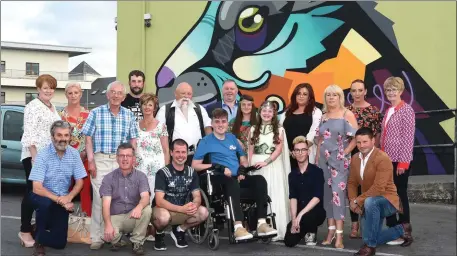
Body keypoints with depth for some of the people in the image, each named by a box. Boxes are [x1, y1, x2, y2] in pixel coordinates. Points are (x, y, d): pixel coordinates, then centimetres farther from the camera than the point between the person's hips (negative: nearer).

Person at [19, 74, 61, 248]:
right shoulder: (33, 106, -9)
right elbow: (29, 133, -16)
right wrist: (34, 156, -22)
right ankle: (25, 230, 1)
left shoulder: (52, 107, 17)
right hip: (34, 155, -8)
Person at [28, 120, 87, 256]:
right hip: (42, 196, -3)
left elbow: (79, 181, -4)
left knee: (59, 243, -1)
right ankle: (38, 240, -13)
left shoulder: (74, 153, -8)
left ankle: (37, 232, 32)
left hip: (63, 200, 3)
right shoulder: (43, 154, -20)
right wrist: (59, 200, -31)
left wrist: (68, 198, -22)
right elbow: (37, 188, -24)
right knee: (46, 203, -39)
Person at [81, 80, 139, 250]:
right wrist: (91, 160, -9)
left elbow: (133, 140, 12)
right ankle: (96, 237, 3)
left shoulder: (129, 115, 9)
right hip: (100, 160, -2)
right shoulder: (96, 113, 2)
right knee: (99, 198, -3)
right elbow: (88, 139, -1)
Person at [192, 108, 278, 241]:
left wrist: (242, 169, 2)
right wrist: (217, 166, -13)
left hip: (237, 177, 5)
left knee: (259, 179, -24)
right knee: (233, 182, -39)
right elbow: (195, 165, -3)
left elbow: (243, 159, 26)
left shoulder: (232, 138, 20)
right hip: (220, 179, -5)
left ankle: (261, 223, -30)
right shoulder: (206, 141, 4)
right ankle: (238, 227, -47)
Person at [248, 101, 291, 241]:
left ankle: (275, 230, 0)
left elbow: (279, 149, -4)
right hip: (256, 167, 2)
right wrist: (250, 166, 0)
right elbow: (250, 151, 11)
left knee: (274, 197, -4)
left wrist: (266, 161, -15)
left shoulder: (279, 130, 6)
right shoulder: (253, 129, 12)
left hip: (273, 166, -2)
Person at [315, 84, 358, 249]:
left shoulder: (347, 115, -2)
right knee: (327, 194, 6)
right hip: (324, 160, 5)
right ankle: (331, 232, 13)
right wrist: (317, 159, 9)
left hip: (339, 160, -5)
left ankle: (339, 235, -11)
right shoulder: (323, 117, 13)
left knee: (338, 193, -12)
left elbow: (356, 137, -8)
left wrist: (344, 153, -12)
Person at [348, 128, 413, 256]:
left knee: (370, 202, -40)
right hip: (370, 204, 8)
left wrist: (358, 201, -25)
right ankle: (401, 230, 29)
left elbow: (379, 188, -28)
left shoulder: (383, 158, -21)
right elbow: (352, 183, 8)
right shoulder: (355, 158, 2)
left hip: (387, 201, -8)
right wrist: (352, 201, -10)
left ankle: (370, 245, -27)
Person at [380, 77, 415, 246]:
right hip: (387, 159, 8)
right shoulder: (388, 111, 14)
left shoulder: (406, 110, -9)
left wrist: (403, 161, -17)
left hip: (400, 160, -8)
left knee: (400, 195, 0)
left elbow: (408, 137, -14)